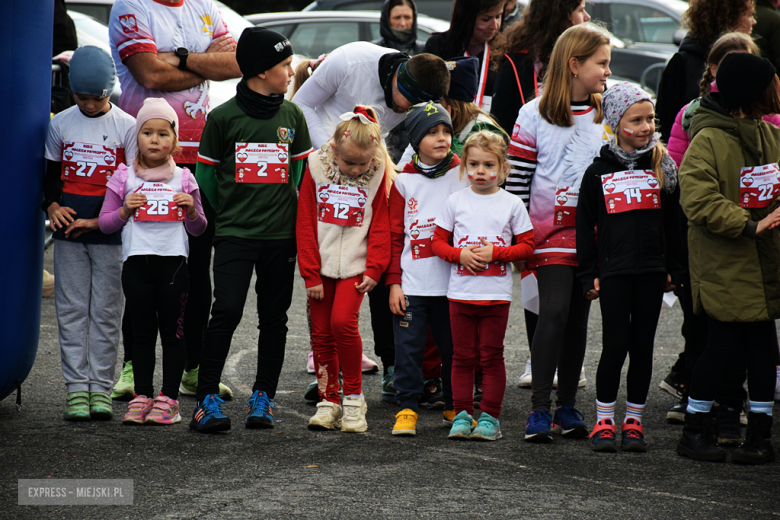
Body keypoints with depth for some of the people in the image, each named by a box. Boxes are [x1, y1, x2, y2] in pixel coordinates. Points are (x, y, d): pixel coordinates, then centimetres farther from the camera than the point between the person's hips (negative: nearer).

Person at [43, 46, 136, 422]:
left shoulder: (126, 126, -1)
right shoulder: (60, 124, 7)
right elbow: (52, 173, 16)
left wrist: (99, 221, -11)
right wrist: (53, 205, -4)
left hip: (109, 232, -2)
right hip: (68, 229, 2)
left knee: (106, 310, 0)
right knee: (71, 307, 1)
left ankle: (100, 387, 5)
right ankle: (76, 387, 4)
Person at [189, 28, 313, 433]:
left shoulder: (292, 116, 8)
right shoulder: (223, 117, -2)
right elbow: (205, 171, 7)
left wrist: (297, 219, 7)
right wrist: (221, 217, 4)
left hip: (280, 233, 4)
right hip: (235, 233, -4)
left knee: (274, 318, 7)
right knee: (227, 310, -14)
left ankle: (263, 398, 18)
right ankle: (207, 399, -8)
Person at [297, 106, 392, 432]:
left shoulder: (378, 175, -5)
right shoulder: (317, 169, -4)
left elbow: (380, 226, 0)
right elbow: (305, 224, -1)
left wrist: (374, 269, -8)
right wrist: (310, 273, -4)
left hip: (355, 266, -2)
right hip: (321, 265, 2)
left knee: (343, 321, -18)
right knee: (321, 332, 3)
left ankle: (353, 397, -4)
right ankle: (329, 401, 14)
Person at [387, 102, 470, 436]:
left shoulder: (463, 174, 2)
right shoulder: (404, 181, 3)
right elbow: (395, 235, 5)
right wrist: (394, 282, 0)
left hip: (452, 281, 0)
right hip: (411, 283, 0)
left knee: (452, 346, 9)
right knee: (408, 347, -1)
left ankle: (455, 407, 21)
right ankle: (407, 408, 7)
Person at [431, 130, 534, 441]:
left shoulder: (511, 204, 1)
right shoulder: (455, 202, 4)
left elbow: (527, 246, 2)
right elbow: (439, 242, 7)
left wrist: (495, 253, -12)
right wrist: (461, 254, -12)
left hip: (496, 295, -1)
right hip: (460, 293, 1)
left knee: (491, 357, 3)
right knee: (463, 357, 6)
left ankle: (490, 417, 9)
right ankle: (462, 414, 14)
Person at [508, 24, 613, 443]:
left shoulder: (607, 116, 9)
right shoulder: (535, 114, -3)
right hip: (550, 231, -4)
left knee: (578, 317, 7)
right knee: (554, 311, -15)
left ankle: (567, 407, 15)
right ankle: (539, 408, -11)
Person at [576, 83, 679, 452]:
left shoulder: (662, 168, 6)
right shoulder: (598, 172, 1)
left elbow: (674, 221, 11)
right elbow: (584, 227, 4)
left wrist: (672, 267, 5)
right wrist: (588, 275, -1)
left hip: (651, 271, 2)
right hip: (614, 271, -2)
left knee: (642, 347, 6)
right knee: (615, 346, -3)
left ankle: (633, 422, 14)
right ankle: (604, 421, 8)